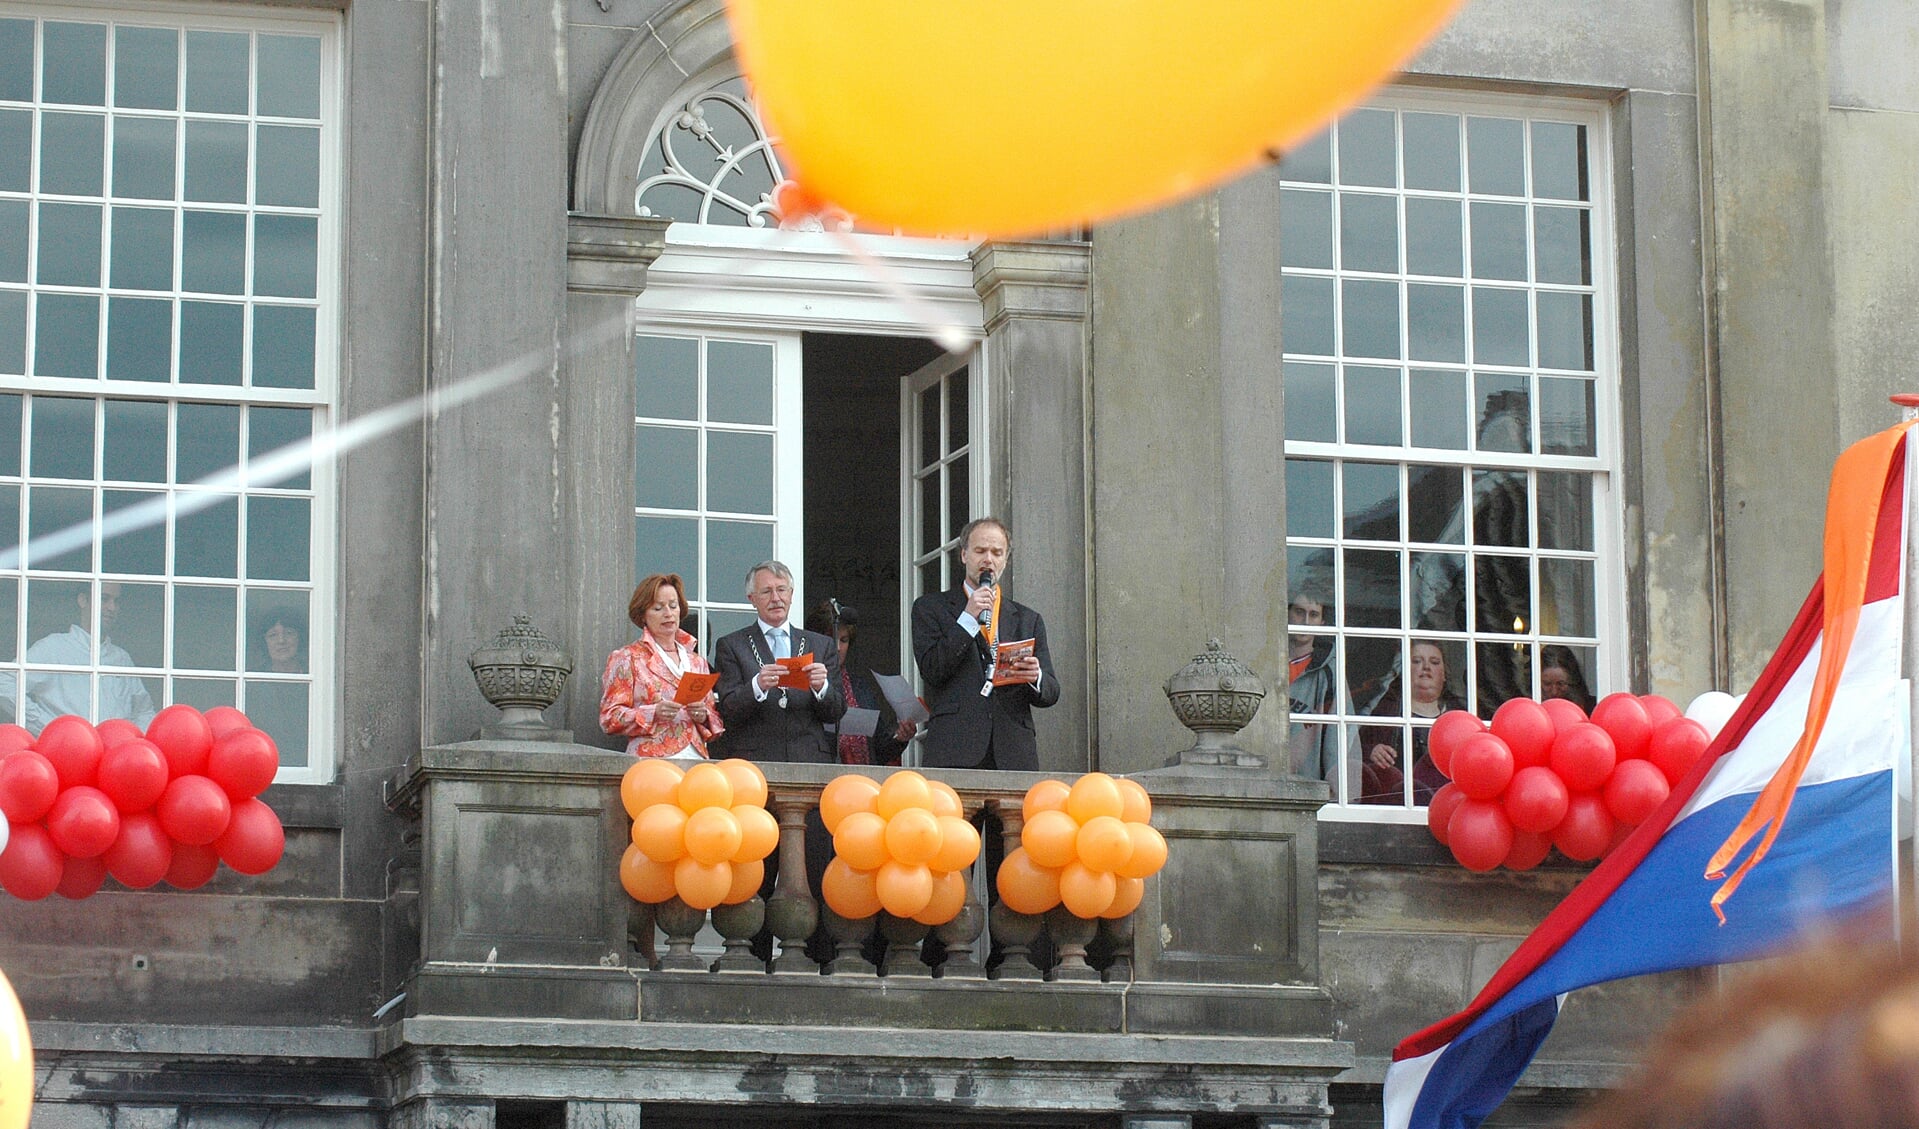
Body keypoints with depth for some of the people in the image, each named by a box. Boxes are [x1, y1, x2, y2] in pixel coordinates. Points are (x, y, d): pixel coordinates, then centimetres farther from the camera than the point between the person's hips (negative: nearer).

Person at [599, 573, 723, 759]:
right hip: (650, 760, -3)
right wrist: (654, 714, -14)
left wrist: (703, 716, -1)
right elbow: (610, 718, 0)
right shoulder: (627, 658, 8)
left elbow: (716, 722, 21)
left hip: (695, 759, 3)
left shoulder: (696, 661, 20)